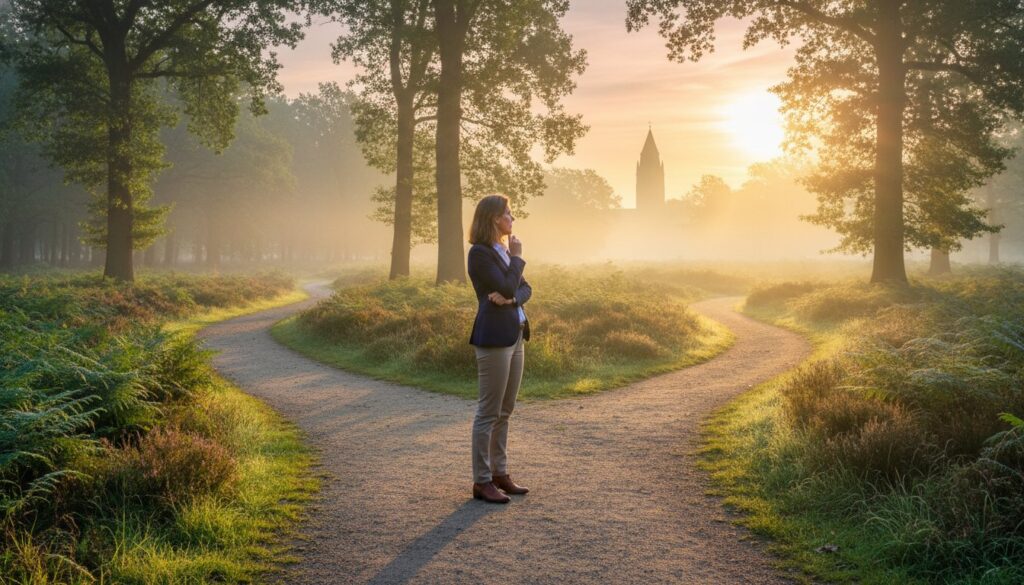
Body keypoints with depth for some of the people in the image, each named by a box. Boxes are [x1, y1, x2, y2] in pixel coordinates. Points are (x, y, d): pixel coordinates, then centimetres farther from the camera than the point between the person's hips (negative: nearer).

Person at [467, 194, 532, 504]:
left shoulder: (503, 251, 16)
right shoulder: (480, 253, -11)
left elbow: (525, 289, 9)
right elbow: (507, 286, -19)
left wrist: (510, 298, -13)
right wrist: (517, 257, -4)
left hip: (514, 336, 9)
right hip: (494, 339, -9)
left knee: (504, 411, 13)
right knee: (489, 412, -3)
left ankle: (500, 473, 22)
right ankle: (482, 481, 4)